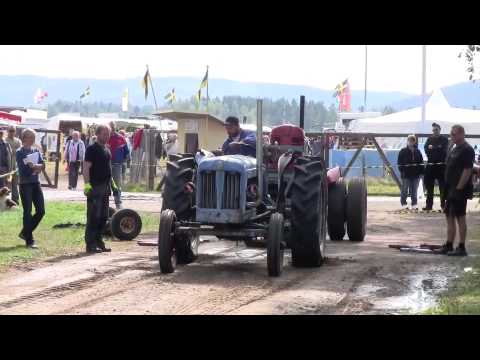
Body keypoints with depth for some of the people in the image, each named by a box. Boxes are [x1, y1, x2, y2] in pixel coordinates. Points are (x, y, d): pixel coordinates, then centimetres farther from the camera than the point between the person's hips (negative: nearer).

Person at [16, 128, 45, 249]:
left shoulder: (36, 151, 11)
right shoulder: (20, 152, -6)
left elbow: (43, 166, -1)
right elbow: (23, 169, -16)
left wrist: (32, 166, -17)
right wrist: (36, 167, -8)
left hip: (35, 183, 6)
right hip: (25, 184, -6)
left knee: (41, 211, 4)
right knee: (27, 212, -4)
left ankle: (24, 233, 22)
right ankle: (29, 241, 2)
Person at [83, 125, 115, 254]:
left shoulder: (107, 150, 17)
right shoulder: (92, 149, -9)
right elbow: (86, 168, -15)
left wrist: (112, 184, 22)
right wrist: (87, 184, -23)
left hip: (105, 187, 8)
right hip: (95, 187, -8)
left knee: (103, 217, 11)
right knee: (93, 217, -6)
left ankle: (98, 242, 19)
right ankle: (90, 244, -3)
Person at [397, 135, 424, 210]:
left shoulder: (417, 151, 10)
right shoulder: (403, 151, 0)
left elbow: (421, 163, 10)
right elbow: (400, 163, -3)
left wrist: (421, 172, 1)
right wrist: (402, 171, -13)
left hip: (416, 174, 3)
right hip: (406, 174, -3)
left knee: (414, 191, 7)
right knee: (404, 190, 3)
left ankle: (414, 204, 11)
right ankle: (404, 204, 11)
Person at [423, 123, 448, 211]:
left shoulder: (444, 139, 3)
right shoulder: (429, 139, 12)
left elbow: (443, 149, -12)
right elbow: (426, 149, -1)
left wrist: (432, 148, -6)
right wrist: (437, 148, -12)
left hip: (441, 166, -4)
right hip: (431, 165, 4)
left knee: (442, 186, -2)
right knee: (429, 186, 5)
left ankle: (443, 204, 4)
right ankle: (429, 205, 11)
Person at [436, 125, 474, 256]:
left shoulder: (467, 150, -14)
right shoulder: (452, 148, 14)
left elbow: (467, 170, -19)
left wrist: (459, 188, -20)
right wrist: (447, 188, 14)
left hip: (459, 189, -9)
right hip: (450, 189, 9)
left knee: (460, 217, -5)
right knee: (449, 216, 12)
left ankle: (461, 248, 1)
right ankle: (449, 246, 19)